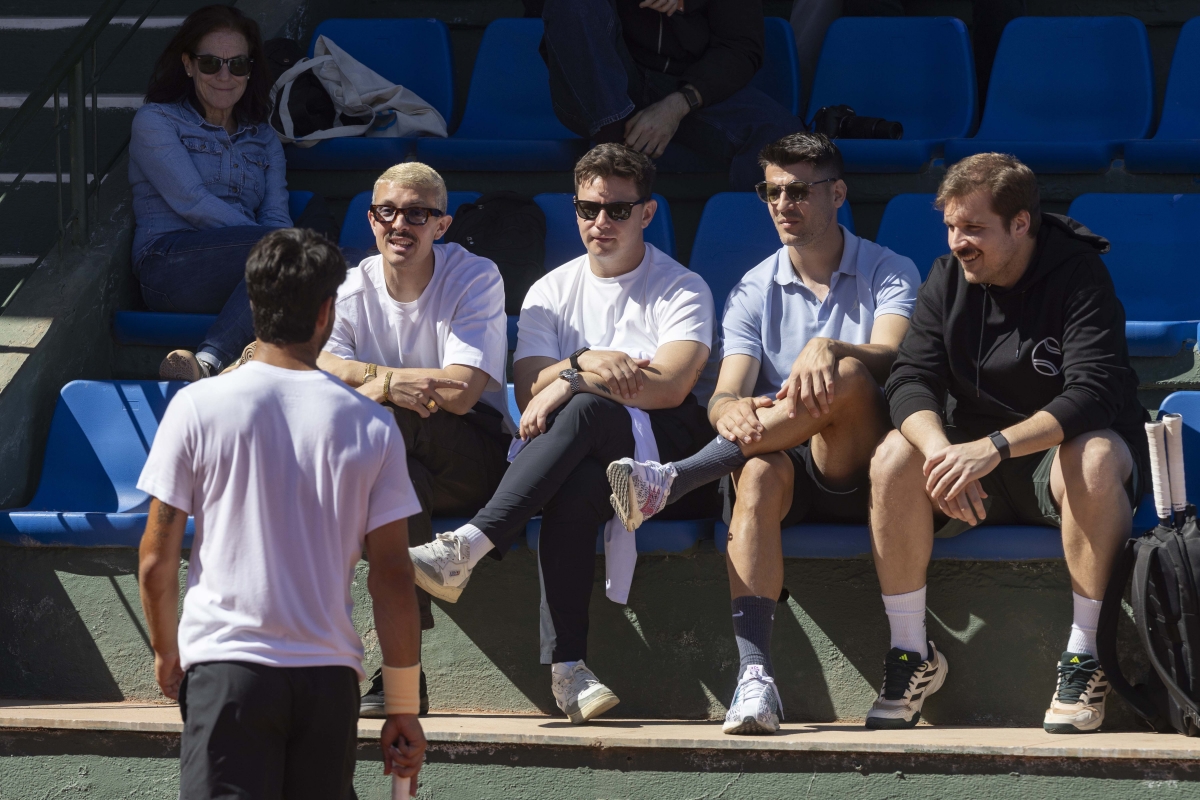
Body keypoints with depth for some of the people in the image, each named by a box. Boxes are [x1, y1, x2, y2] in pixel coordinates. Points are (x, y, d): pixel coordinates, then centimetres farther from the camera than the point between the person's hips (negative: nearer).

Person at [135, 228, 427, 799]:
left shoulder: (198, 407, -2)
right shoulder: (370, 425, 2)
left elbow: (155, 561, 1)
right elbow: (392, 577, 3)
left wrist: (166, 653, 19)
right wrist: (403, 708, 11)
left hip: (226, 665, -2)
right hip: (328, 674, 2)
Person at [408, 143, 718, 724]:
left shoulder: (681, 290, 7)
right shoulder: (552, 291, 18)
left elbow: (669, 387, -11)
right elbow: (529, 394, 2)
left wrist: (572, 379, -13)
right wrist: (587, 361, -17)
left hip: (665, 448, -3)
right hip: (584, 458, 3)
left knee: (585, 411, -34)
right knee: (575, 485, -36)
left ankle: (467, 548, -43)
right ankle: (567, 664, -43)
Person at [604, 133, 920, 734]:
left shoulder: (889, 273, 8)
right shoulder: (753, 292, 15)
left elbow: (893, 358, -13)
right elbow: (727, 394, 1)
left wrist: (828, 348, -35)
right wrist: (730, 411, -26)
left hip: (860, 471, -1)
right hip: (789, 467, 2)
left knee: (849, 378, -33)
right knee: (758, 472, -36)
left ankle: (676, 479, -35)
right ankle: (754, 673, -51)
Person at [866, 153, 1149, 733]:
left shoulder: (1079, 276, -14)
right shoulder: (947, 279, 0)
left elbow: (1094, 393, -26)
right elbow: (911, 381, -9)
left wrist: (993, 447, -39)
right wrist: (941, 450, -32)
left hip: (1054, 450, -4)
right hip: (971, 451, 4)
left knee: (1094, 459, -38)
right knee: (894, 457, -25)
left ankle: (1084, 657, -27)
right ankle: (911, 654, -17)